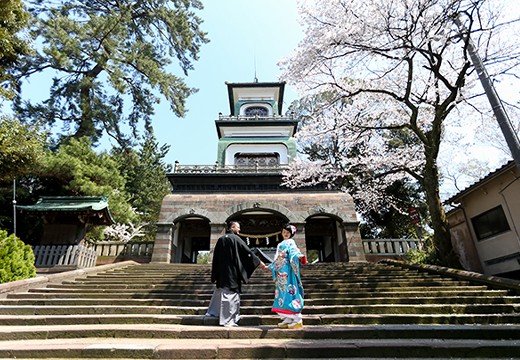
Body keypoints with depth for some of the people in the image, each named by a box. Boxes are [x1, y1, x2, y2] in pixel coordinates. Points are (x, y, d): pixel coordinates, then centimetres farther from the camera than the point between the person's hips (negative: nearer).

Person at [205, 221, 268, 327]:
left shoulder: (220, 239, 9)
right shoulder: (235, 238, -11)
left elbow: (215, 257, 12)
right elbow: (247, 251, -11)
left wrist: (215, 274, 19)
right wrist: (260, 263, -4)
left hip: (221, 272, 7)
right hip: (232, 272, -7)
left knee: (220, 290, 22)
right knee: (230, 293, -1)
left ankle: (212, 312, 33)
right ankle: (228, 320, 3)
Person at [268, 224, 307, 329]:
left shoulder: (290, 242, -2)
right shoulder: (281, 244, 22)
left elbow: (294, 253, -22)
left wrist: (300, 257, -43)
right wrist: (270, 267, 38)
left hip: (287, 271, -8)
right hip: (280, 273, 8)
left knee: (289, 292, -11)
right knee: (282, 293, 7)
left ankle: (297, 320, -6)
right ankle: (287, 320, 12)